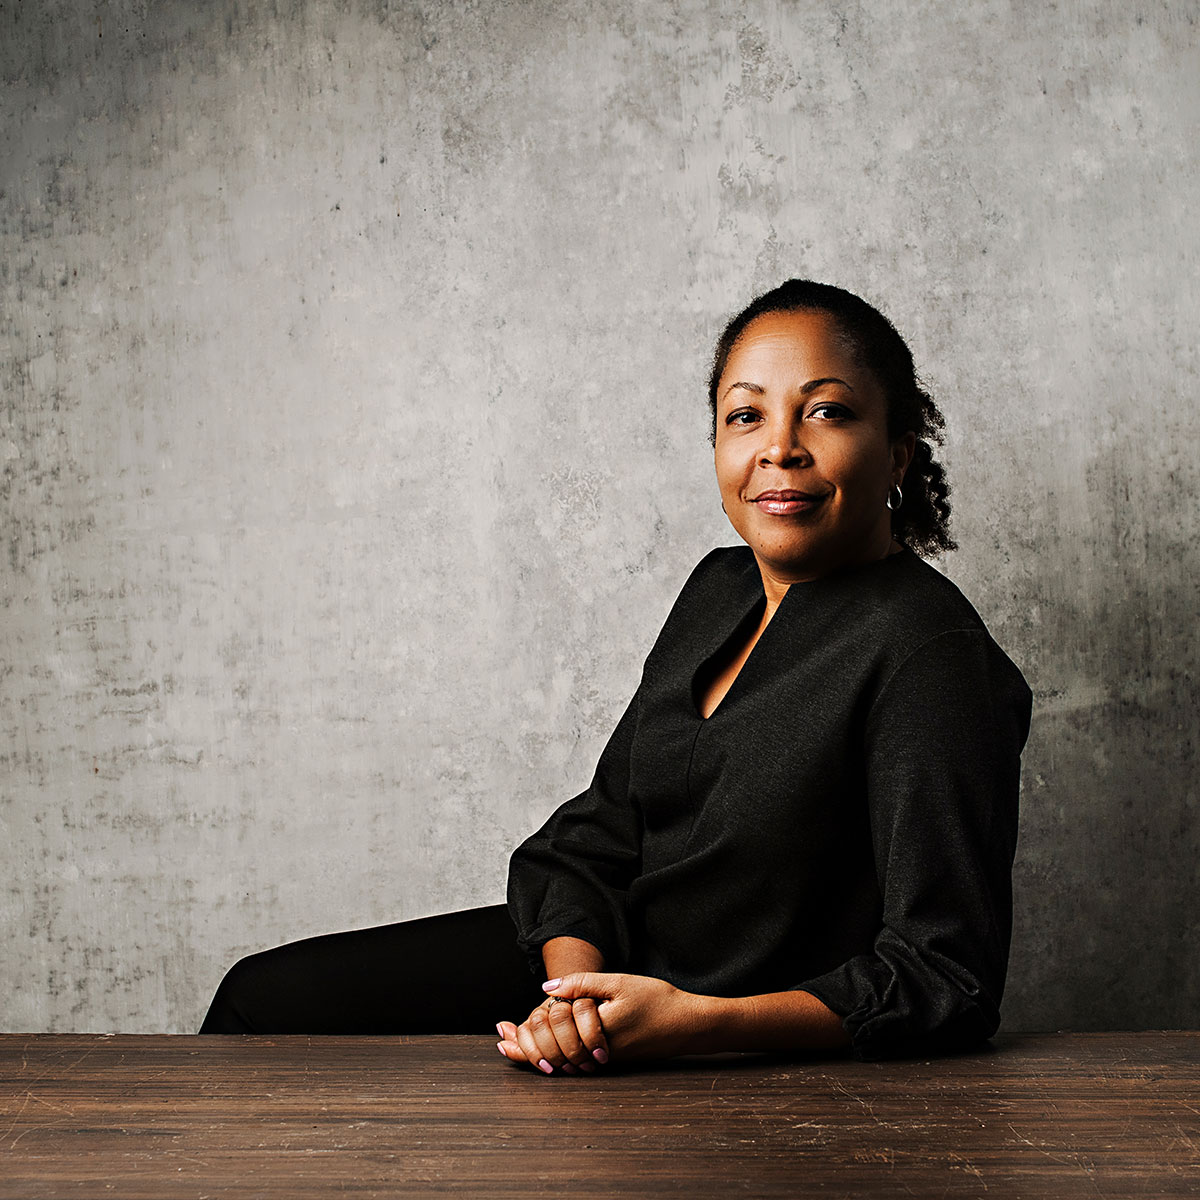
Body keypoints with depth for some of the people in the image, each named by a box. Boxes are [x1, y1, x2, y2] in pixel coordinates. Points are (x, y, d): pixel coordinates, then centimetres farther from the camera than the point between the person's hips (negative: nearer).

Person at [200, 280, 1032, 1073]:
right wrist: (573, 989, -19)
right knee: (266, 997, 7)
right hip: (609, 957, 7)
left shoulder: (931, 655, -22)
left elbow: (944, 981, -24)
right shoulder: (722, 589, 3)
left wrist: (689, 1022, -32)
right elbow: (599, 832, 2)